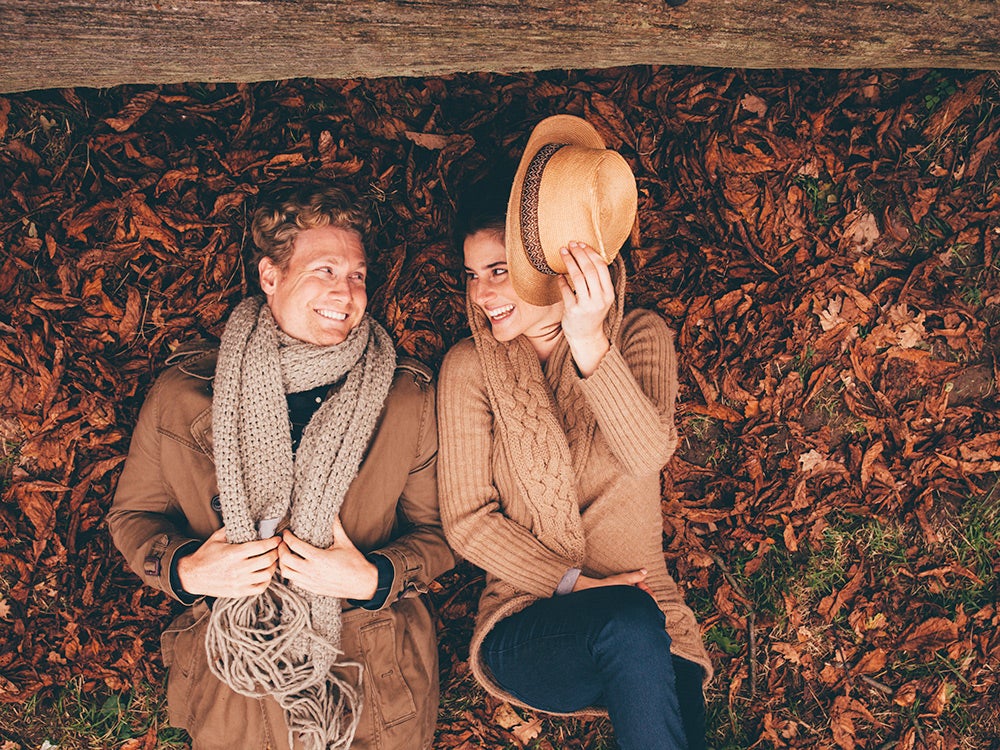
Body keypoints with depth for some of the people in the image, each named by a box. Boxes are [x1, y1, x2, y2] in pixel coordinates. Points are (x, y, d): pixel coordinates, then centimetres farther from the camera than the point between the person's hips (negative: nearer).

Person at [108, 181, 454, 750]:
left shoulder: (409, 399, -3)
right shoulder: (180, 395, -3)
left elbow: (439, 530, 4)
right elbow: (134, 513, 10)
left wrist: (374, 579, -15)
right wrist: (183, 569, -10)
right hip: (229, 677, 0)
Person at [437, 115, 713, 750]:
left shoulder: (640, 336, 2)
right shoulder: (470, 367, 1)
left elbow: (649, 453, -17)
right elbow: (468, 520, -2)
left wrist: (589, 343, -30)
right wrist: (573, 584, -12)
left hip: (644, 616, 1)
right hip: (529, 625, 0)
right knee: (629, 622, -32)